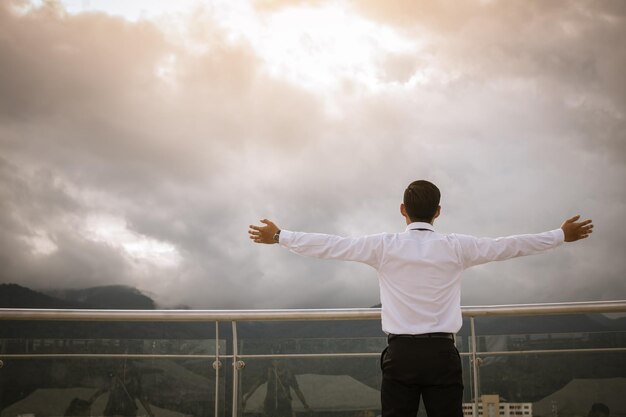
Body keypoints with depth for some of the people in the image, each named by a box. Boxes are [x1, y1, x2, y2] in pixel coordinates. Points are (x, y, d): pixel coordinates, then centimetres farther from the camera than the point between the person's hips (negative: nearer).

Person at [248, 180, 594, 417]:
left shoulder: (384, 246, -1)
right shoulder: (456, 247, 1)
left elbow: (330, 245, 0)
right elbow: (510, 246, 7)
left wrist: (279, 236, 9)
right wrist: (562, 235, 19)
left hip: (400, 353, 0)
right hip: (442, 353, 0)